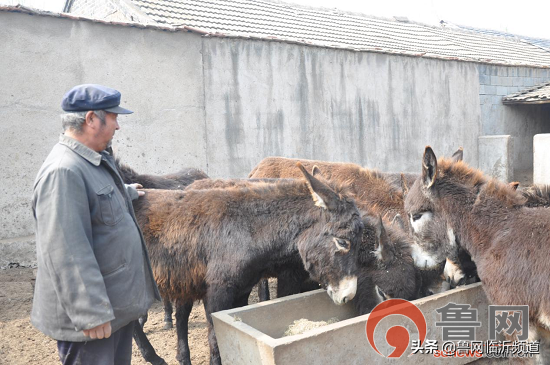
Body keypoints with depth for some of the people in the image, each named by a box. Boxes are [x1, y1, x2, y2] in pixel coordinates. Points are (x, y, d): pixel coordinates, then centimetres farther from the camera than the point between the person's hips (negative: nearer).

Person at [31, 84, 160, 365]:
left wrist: (127, 192, 48)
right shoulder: (63, 172, -24)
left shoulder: (94, 161, 8)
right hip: (91, 314, -10)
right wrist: (91, 314, -26)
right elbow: (66, 253, -28)